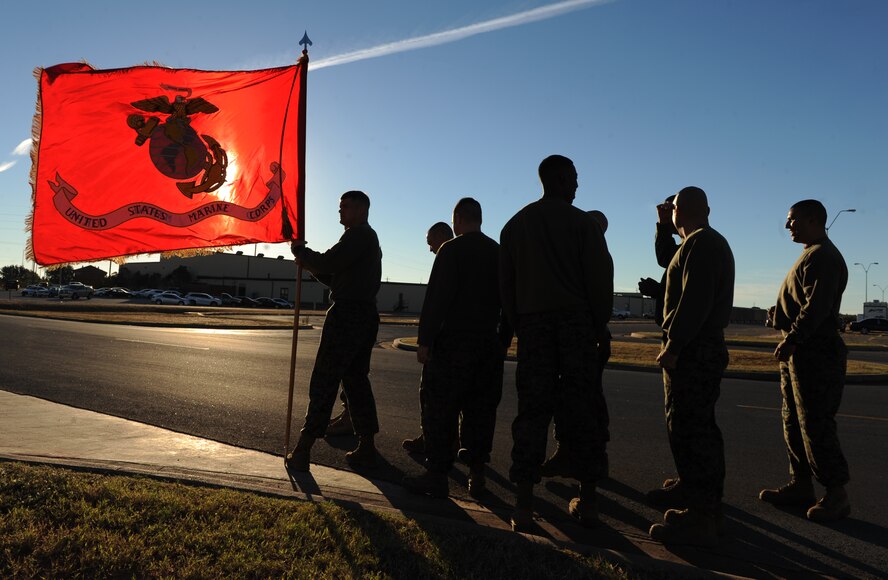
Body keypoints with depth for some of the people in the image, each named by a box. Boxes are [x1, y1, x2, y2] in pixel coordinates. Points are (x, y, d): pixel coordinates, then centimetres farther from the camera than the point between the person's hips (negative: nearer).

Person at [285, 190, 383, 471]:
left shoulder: (359, 235, -8)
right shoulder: (369, 238, 24)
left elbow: (329, 263, -20)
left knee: (324, 381, -7)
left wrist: (301, 251, -4)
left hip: (348, 315, -10)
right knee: (356, 379, 13)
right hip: (365, 315, 10)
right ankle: (366, 447, 15)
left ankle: (303, 450, -4)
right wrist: (311, 265, 11)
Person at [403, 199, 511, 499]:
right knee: (481, 411, 11)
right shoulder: (500, 253, 11)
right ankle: (477, 474, 16)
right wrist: (503, 342, 20)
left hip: (453, 342, -6)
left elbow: (436, 297, -14)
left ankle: (437, 476, 5)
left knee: (440, 410, 1)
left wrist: (424, 340, -11)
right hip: (489, 345, 6)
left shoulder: (452, 249, -7)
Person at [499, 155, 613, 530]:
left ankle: (524, 505, 1)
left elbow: (506, 283, 11)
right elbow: (600, 277, -4)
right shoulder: (582, 222, 1)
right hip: (577, 321, -3)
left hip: (532, 323, 3)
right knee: (582, 410, 4)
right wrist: (599, 326, 6)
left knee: (532, 408, 3)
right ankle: (587, 501, 11)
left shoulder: (515, 224, 13)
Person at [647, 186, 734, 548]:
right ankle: (692, 490, 36)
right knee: (697, 424, 20)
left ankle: (700, 517, -6)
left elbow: (695, 299, -23)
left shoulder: (699, 243, -14)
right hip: (707, 347, 11)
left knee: (687, 427, -10)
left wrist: (673, 346, -22)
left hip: (691, 351, -11)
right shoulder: (714, 243, 19)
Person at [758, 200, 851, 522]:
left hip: (815, 353, -11)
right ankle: (800, 485, 21)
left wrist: (791, 338, -21)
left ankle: (836, 495, 3)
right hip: (799, 352, 11)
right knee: (794, 422, 13)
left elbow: (817, 306, -22)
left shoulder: (822, 257, -13)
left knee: (815, 424, -7)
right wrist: (779, 314, 8)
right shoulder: (811, 256, 20)